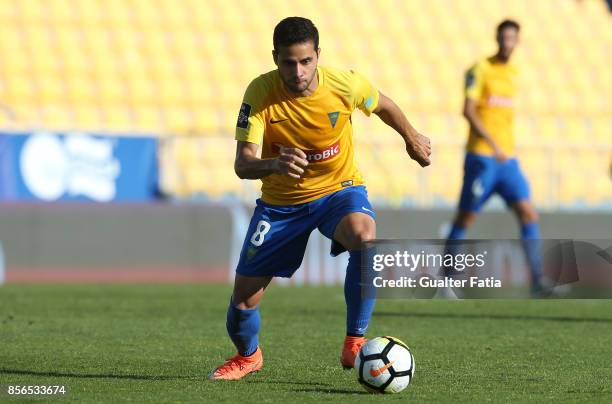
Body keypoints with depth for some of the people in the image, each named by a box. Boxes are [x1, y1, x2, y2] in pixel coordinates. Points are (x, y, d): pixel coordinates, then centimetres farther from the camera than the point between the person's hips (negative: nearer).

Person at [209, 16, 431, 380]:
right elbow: (242, 165, -28)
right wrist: (274, 164, -50)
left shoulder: (346, 85, -20)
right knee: (243, 300, 1)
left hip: (340, 190, -1)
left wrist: (412, 138, 21)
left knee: (363, 236, -37)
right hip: (281, 201, 1)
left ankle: (355, 342, -20)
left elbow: (383, 106, 5)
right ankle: (248, 356, 38)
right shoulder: (260, 92, -22)